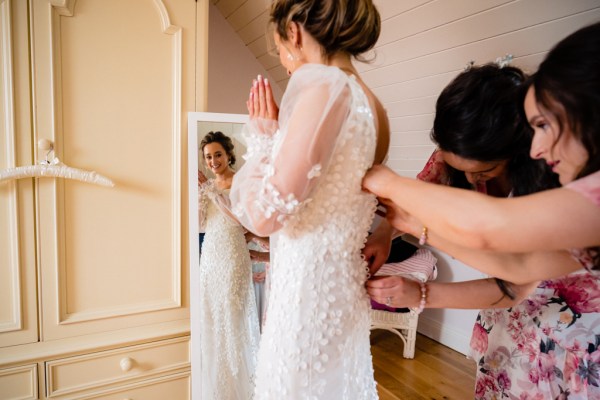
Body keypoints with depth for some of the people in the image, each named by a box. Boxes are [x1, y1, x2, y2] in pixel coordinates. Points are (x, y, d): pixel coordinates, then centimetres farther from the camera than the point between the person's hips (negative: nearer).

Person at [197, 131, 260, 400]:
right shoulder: (208, 185, 11)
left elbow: (239, 218, -21)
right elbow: (200, 223, 5)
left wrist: (210, 190, -20)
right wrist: (198, 191, -4)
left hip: (232, 255, -6)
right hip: (210, 254, 7)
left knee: (233, 316, -1)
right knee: (211, 317, 12)